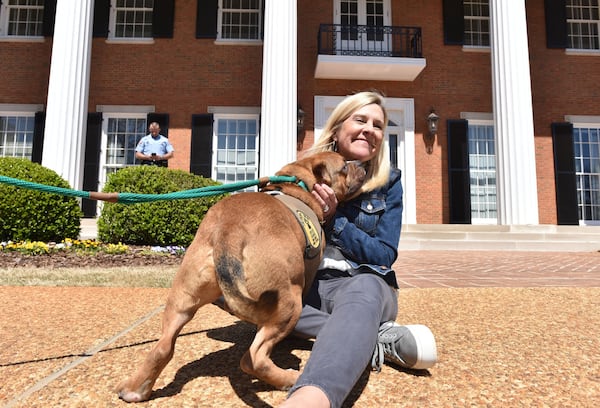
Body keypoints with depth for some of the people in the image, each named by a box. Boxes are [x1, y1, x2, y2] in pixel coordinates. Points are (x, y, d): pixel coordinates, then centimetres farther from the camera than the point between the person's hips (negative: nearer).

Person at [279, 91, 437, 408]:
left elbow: (384, 256, -3)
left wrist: (335, 219, -15)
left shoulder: (388, 182, 2)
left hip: (366, 284, -1)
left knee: (363, 288, -39)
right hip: (310, 286, 2)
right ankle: (380, 337, -31)